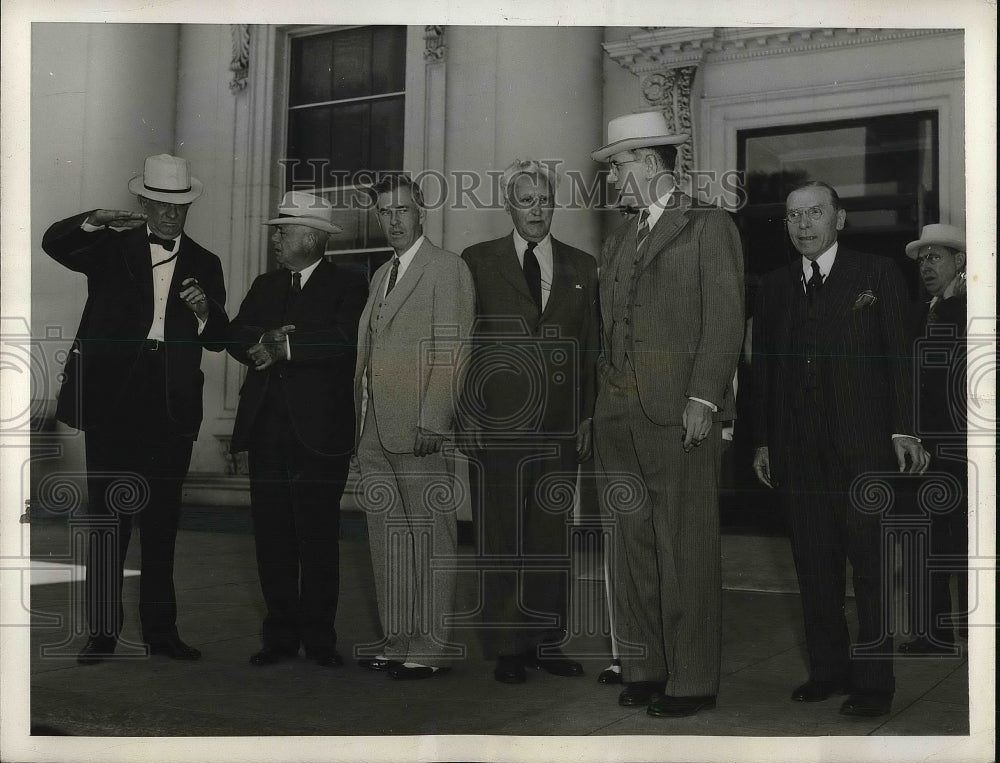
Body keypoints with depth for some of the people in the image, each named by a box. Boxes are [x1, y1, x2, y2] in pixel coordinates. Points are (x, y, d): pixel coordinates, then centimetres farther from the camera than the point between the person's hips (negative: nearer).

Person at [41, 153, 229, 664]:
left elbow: (218, 340, 9)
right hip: (113, 396, -2)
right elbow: (54, 244, -7)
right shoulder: (112, 246, 9)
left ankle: (160, 629, 14)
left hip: (172, 405, 2)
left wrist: (206, 311, -12)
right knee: (108, 516, -2)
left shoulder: (204, 264, 14)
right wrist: (94, 220, -24)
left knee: (163, 521, 7)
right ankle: (103, 632, 3)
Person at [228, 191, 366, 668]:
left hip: (319, 432, -5)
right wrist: (265, 339, -13)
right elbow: (237, 339, 8)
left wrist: (286, 347, -12)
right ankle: (280, 635, 15)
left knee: (319, 538, 0)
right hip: (266, 430, 5)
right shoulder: (264, 286, 19)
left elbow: (346, 343, -15)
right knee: (271, 535, 6)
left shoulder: (347, 287, 1)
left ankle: (319, 638, 10)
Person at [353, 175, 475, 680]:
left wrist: (433, 421, -18)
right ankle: (397, 640, 19)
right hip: (375, 432, 8)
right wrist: (362, 422, 12)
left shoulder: (448, 269, -3)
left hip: (420, 430, -8)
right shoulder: (381, 275, 21)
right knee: (387, 538, 10)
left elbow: (452, 350, -11)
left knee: (432, 537, -2)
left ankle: (433, 646, 4)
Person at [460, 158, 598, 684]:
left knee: (552, 537, 8)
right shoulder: (478, 261, 5)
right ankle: (507, 647, 11)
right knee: (500, 538, 2)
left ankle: (547, 642, 18)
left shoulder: (581, 267, 12)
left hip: (560, 426, 3)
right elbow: (461, 341, 2)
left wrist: (588, 416, 3)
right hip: (496, 424, -2)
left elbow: (591, 349, 11)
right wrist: (466, 414, -6)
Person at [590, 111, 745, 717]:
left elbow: (726, 320, -6)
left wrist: (703, 399, -14)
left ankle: (693, 681, 6)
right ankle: (644, 669, 18)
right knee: (633, 545, 8)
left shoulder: (710, 227, 1)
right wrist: (607, 402, 12)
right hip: (619, 416, 7)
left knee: (686, 550, -3)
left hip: (680, 416, -6)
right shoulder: (620, 239, 21)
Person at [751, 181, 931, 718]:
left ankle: (874, 681, 7)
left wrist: (903, 431, -7)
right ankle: (828, 669, 18)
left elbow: (899, 356, 0)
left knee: (869, 563, -1)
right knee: (813, 562, 7)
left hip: (863, 446, -4)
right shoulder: (774, 287, 13)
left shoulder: (877, 275, 3)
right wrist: (762, 441, 11)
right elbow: (763, 368, 14)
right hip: (799, 449, 4)